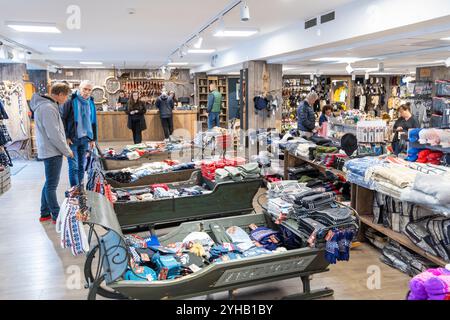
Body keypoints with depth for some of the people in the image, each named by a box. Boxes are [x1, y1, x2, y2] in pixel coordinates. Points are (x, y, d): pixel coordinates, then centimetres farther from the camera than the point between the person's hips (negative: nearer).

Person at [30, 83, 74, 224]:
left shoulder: (45, 105, 12)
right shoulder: (48, 108, -20)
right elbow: (54, 135, -22)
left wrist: (65, 147, 16)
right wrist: (67, 151, -12)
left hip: (49, 151, 10)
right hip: (52, 152, -10)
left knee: (49, 183, 17)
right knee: (51, 185, -2)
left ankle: (45, 213, 26)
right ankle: (57, 216, 7)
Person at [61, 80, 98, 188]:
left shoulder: (91, 103, 11)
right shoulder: (71, 101, -6)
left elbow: (93, 122, 18)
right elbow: (62, 119, -6)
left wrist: (93, 139, 15)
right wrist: (66, 137, -11)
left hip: (85, 139, 5)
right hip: (72, 139, -5)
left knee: (81, 165, 11)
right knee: (74, 166, -5)